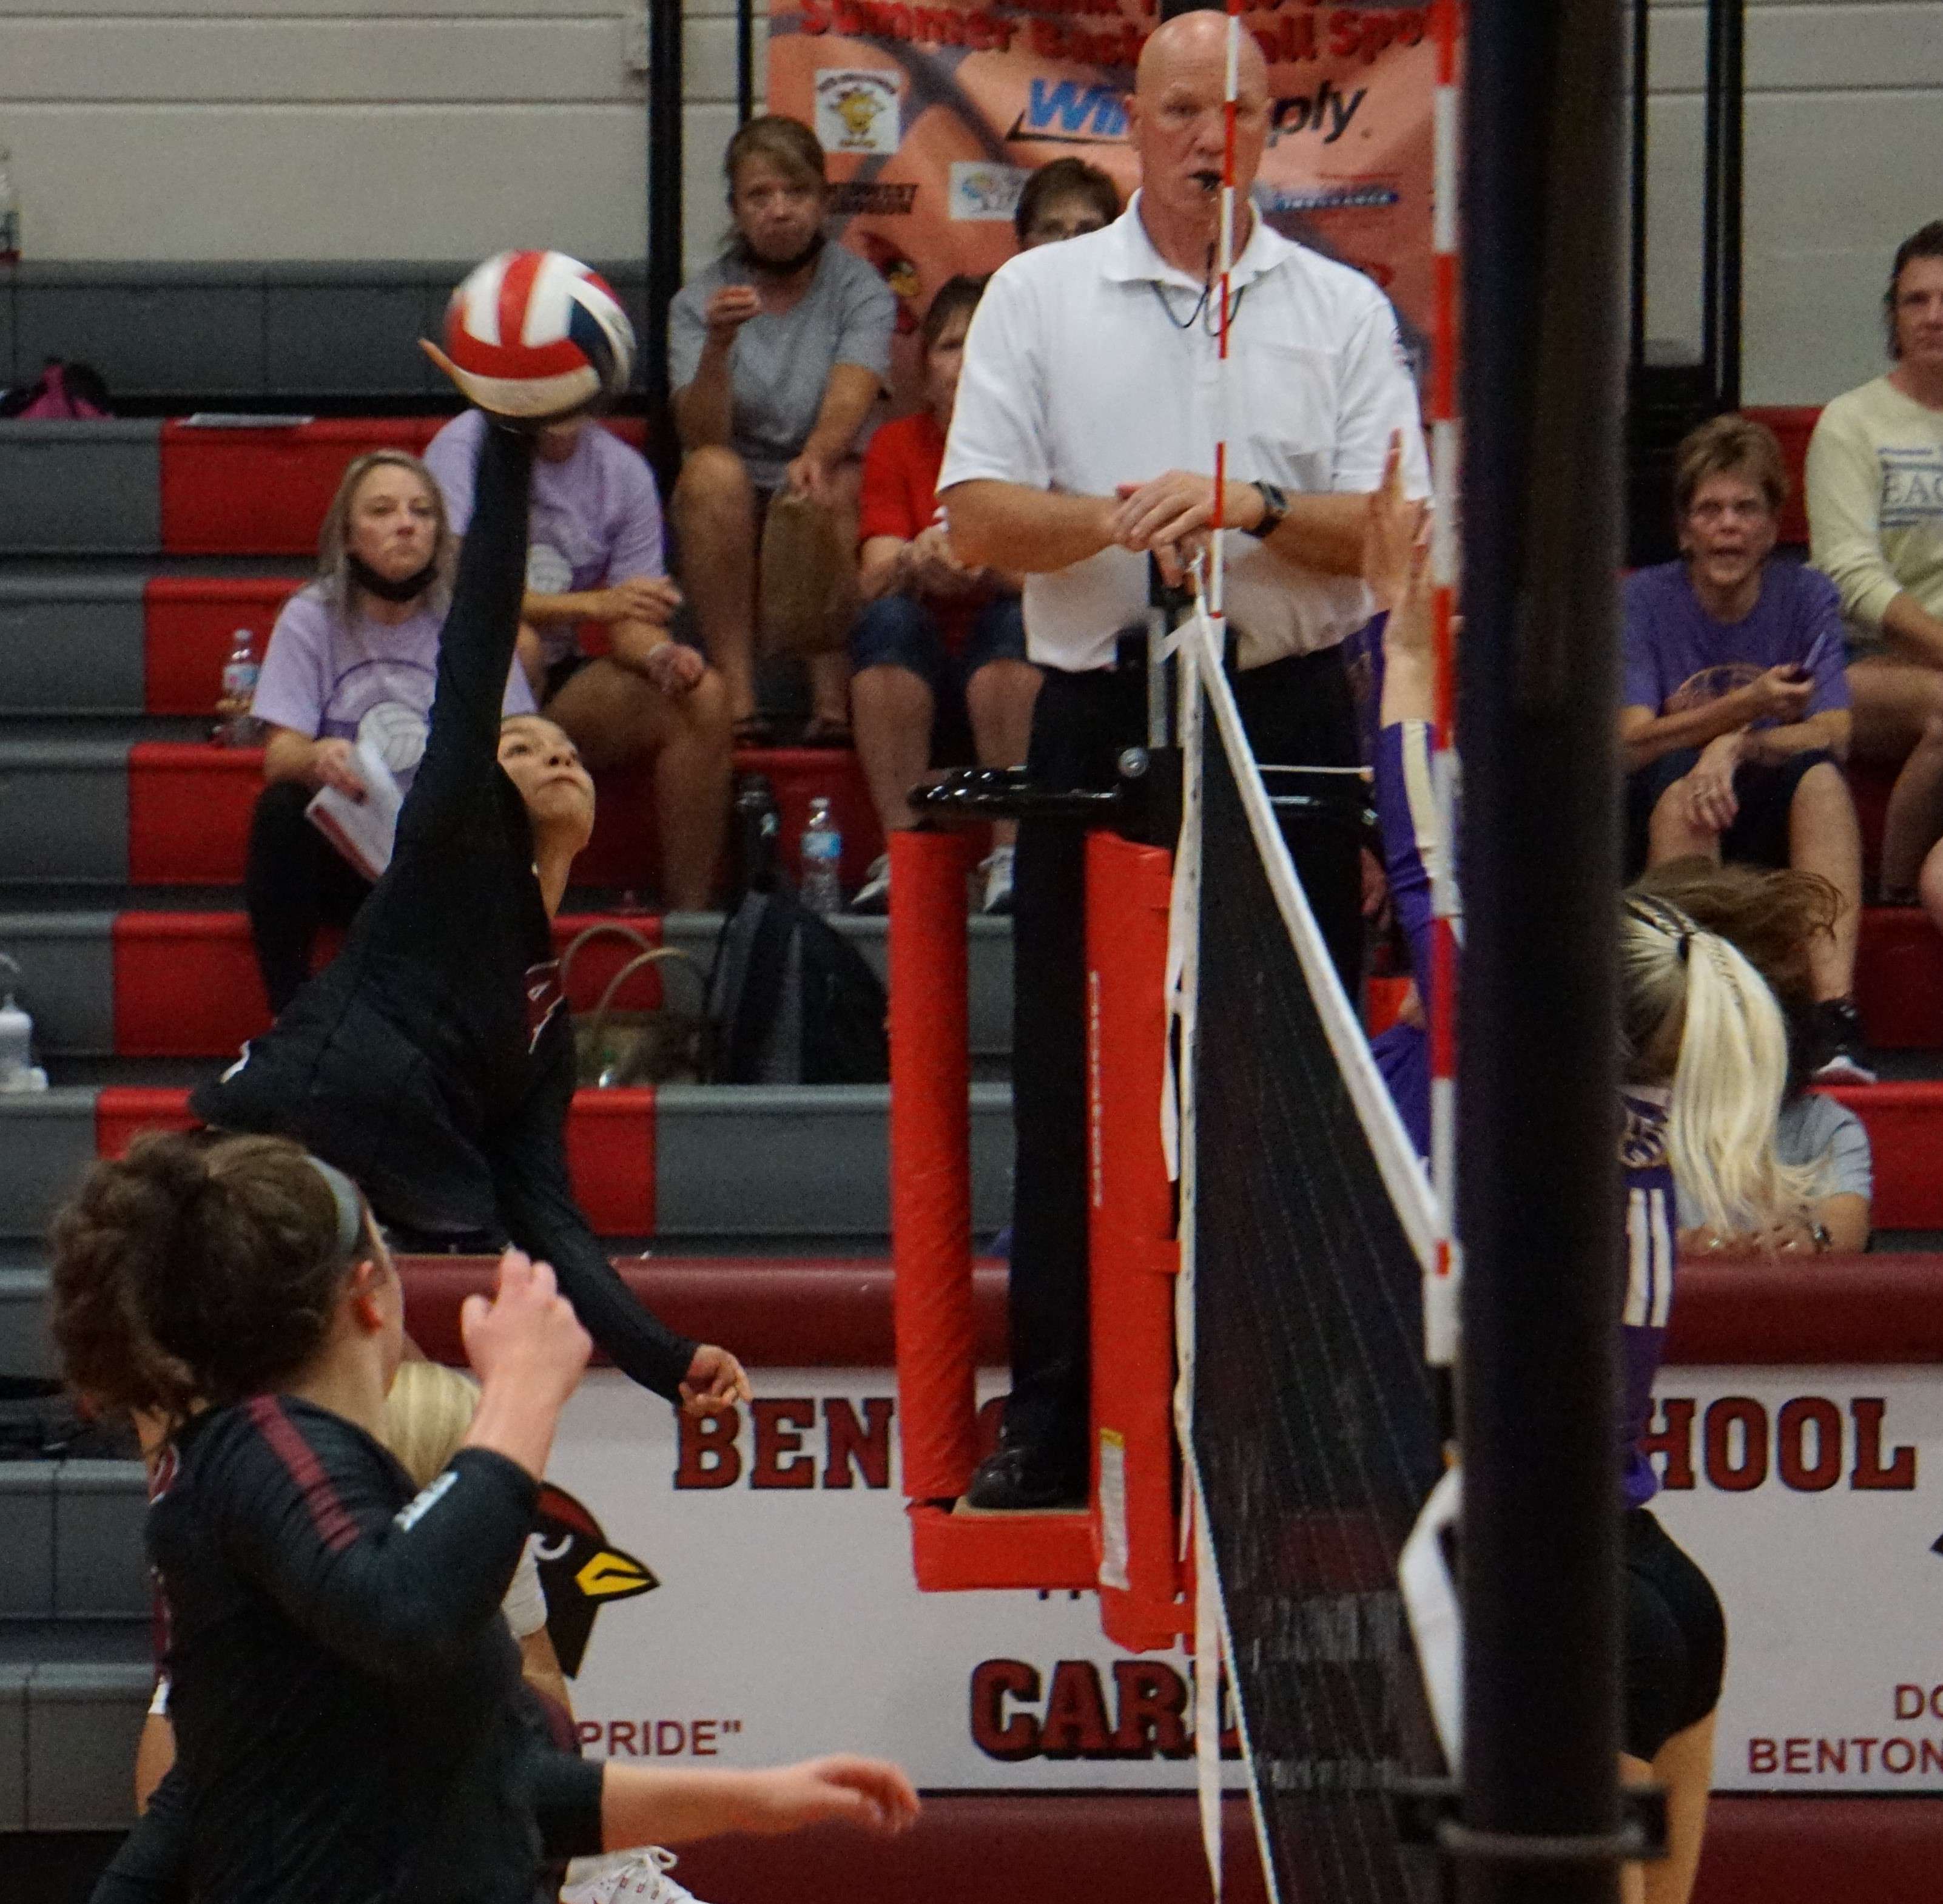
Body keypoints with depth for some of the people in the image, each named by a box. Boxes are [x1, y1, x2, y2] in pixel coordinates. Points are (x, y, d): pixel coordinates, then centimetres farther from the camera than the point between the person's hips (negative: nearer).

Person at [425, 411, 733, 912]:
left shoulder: (624, 472, 5)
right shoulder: (466, 446, -11)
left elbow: (630, 622, 4)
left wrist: (660, 656, -21)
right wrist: (591, 604, -32)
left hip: (558, 683, 5)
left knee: (703, 699, -17)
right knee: (516, 645, -37)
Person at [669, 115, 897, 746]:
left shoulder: (860, 290, -1)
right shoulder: (698, 303, 0)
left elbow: (851, 399, -20)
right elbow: (699, 435, -15)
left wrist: (813, 458, -42)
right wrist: (718, 347, -34)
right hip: (735, 523, 0)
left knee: (837, 485, -33)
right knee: (712, 472, -32)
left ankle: (832, 699, -32)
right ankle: (736, 697, -34)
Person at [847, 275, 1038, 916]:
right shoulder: (898, 444, 7)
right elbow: (875, 580, -7)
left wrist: (988, 568, -33)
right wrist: (915, 565, -31)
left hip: (1012, 674, -1)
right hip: (916, 679, 2)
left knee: (1015, 621, -32)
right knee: (889, 619, -28)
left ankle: (1011, 856, -34)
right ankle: (900, 856, -33)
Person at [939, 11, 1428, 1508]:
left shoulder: (1343, 311, 9)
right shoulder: (1040, 296, 9)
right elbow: (978, 518, 1)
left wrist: (1251, 510, -17)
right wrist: (1111, 520, -17)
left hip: (1293, 719, 0)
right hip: (1099, 720, 0)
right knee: (1076, 1086, 2)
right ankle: (1053, 1427, 9)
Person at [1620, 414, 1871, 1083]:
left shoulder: (1806, 596, 1)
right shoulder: (1644, 599, -3)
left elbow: (1833, 736, -11)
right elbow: (1631, 741, -15)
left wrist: (1735, 746, -27)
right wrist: (1743, 707, -29)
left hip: (1767, 826, 1)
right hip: (1661, 824, -1)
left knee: (1820, 774, -30)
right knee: (1681, 774, -33)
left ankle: (1836, 1011, -44)